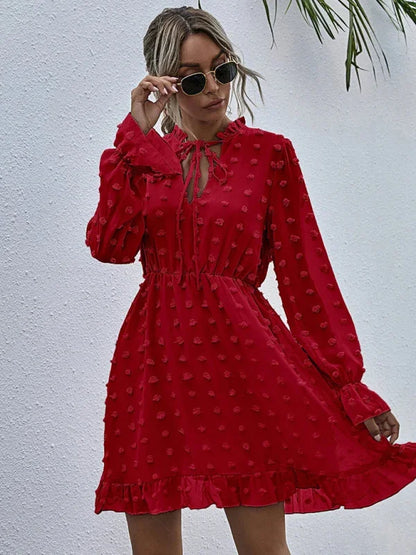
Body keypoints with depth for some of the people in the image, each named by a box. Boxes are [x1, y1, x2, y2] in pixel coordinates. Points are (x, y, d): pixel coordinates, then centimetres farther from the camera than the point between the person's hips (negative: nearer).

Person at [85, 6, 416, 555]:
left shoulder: (268, 153, 5)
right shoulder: (141, 154, 11)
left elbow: (305, 268, 3)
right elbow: (111, 246, -6)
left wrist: (350, 382, -1)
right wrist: (137, 134, -7)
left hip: (241, 350, -2)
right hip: (156, 355, 2)